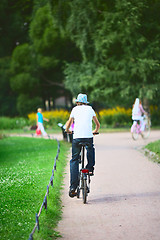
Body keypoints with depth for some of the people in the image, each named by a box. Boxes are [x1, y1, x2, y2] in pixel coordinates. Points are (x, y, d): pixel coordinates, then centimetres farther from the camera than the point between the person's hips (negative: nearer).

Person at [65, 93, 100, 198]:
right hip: (88, 136, 1)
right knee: (91, 149, 36)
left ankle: (73, 187, -1)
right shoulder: (90, 109, 18)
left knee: (74, 160, 7)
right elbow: (98, 124, 25)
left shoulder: (75, 109, 16)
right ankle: (90, 168, 19)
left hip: (76, 137, 0)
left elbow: (69, 124, 20)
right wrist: (95, 131, 46)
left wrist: (67, 130, 42)